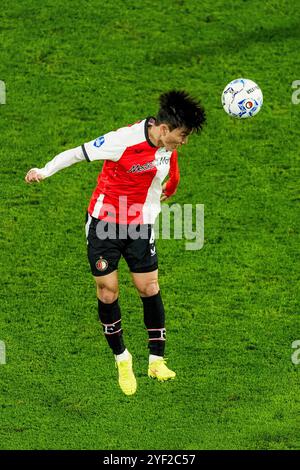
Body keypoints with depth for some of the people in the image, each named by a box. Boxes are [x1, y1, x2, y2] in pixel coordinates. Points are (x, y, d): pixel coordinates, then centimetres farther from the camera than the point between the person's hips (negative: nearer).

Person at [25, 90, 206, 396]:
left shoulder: (167, 146, -5)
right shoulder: (123, 141, -24)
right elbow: (77, 153, -14)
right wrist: (44, 171, -14)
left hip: (140, 226, 4)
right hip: (103, 222, -4)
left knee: (149, 289, -1)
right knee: (107, 292, 0)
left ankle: (156, 360, 7)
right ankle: (122, 359, 16)